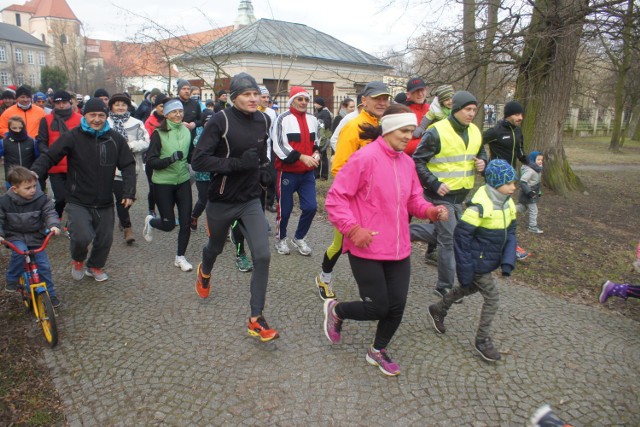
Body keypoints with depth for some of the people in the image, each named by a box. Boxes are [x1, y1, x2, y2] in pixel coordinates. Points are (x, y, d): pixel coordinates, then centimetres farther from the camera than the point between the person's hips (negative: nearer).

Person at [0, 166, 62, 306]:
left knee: (44, 265, -2)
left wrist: (54, 225, -28)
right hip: (15, 237, -1)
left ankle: (50, 293, 14)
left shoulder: (41, 199, -9)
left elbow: (50, 213, -8)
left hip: (36, 237, 1)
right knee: (20, 251, -33)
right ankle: (12, 280, -9)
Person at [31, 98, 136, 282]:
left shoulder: (115, 139, -1)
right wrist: (34, 172, -25)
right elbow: (49, 157, -6)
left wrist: (129, 193, -6)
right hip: (78, 202, -3)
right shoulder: (72, 137, -8)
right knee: (82, 237, -19)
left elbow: (128, 166, 2)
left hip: (105, 203, 3)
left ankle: (95, 266, 41)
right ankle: (78, 260, 17)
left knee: (105, 239, 12)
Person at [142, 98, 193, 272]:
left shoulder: (187, 131, 2)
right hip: (163, 183, -4)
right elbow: (150, 162, -14)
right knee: (169, 224, 2)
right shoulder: (158, 134, -11)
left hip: (183, 181, 4)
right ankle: (150, 221, 38)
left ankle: (180, 257, 20)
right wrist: (171, 158, -27)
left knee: (186, 222, 2)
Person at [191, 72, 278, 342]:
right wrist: (238, 163, -29)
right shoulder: (220, 121, -17)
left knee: (262, 256, -11)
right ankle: (205, 272, 60)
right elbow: (198, 160, -22)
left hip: (251, 200, 3)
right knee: (216, 247, 22)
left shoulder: (263, 121, 0)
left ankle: (256, 319, 2)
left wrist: (263, 168, 5)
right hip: (221, 201, -3)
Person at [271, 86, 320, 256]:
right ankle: (281, 238, 30)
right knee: (285, 209, 5)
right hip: (287, 172, -5)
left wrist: (316, 152, 1)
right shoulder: (282, 119, -10)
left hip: (307, 172, 5)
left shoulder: (312, 120, 9)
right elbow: (279, 146, -16)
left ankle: (299, 238, 23)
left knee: (311, 207, 1)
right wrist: (302, 157, -23)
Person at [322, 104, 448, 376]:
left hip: (399, 249, 7)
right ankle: (335, 310, 31)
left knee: (397, 306, 11)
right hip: (367, 249, -7)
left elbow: (413, 200, 15)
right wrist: (353, 229, -21)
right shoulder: (365, 158, -15)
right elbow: (335, 198, -14)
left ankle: (378, 351, 38)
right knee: (377, 307, -1)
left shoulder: (407, 162, 7)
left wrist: (431, 211, -4)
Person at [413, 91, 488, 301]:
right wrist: (434, 184, -21)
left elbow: (481, 152, 24)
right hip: (442, 195, -7)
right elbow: (417, 161, -12)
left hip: (462, 195, 8)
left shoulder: (475, 132, 7)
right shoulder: (436, 132, -15)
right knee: (450, 239, -5)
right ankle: (445, 286, 7)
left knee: (445, 234, 17)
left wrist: (483, 162, -1)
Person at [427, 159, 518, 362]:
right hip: (477, 263, -9)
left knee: (469, 289, 25)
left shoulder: (508, 204, 0)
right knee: (492, 298, -2)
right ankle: (483, 340, 18)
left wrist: (508, 261, -5)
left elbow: (510, 234, 7)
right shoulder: (480, 206, -26)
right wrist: (465, 269, -21)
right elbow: (462, 235, -23)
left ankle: (438, 309, 46)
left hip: (489, 261, 9)